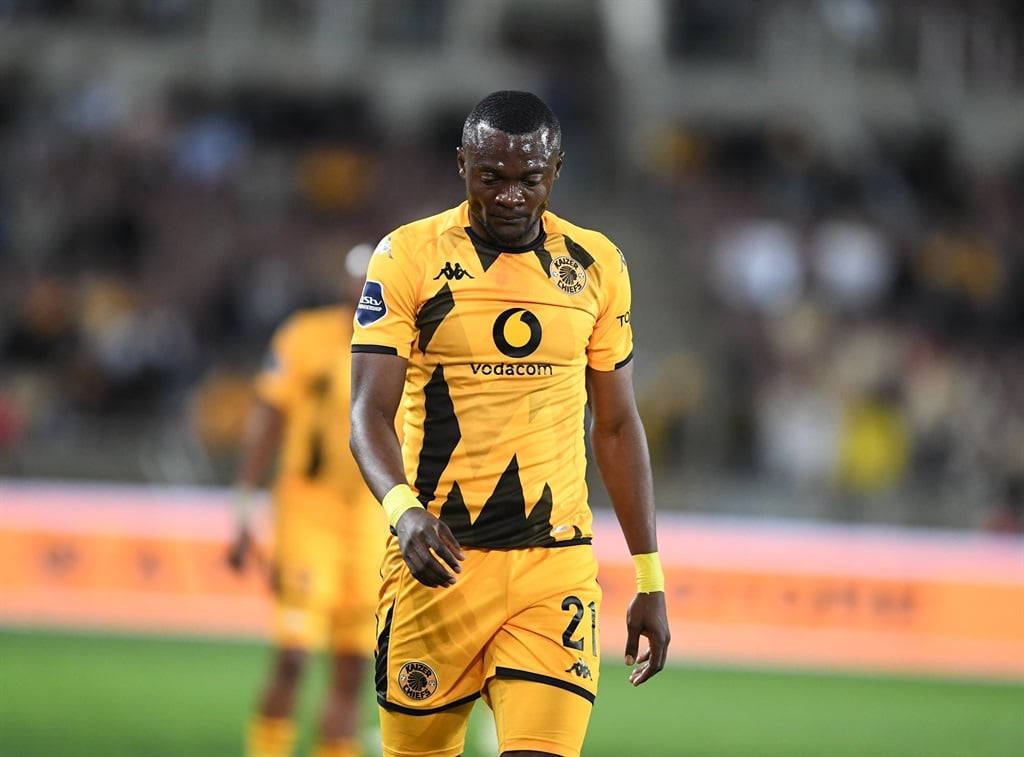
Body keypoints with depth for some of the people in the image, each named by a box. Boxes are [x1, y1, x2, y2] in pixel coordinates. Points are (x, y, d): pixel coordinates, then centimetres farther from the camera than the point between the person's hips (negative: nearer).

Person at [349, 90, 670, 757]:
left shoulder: (597, 265, 8)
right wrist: (404, 509, -28)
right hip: (436, 555, -1)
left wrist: (650, 579, 12)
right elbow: (370, 413, -8)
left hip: (556, 567, 1)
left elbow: (617, 427, 15)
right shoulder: (409, 257, -2)